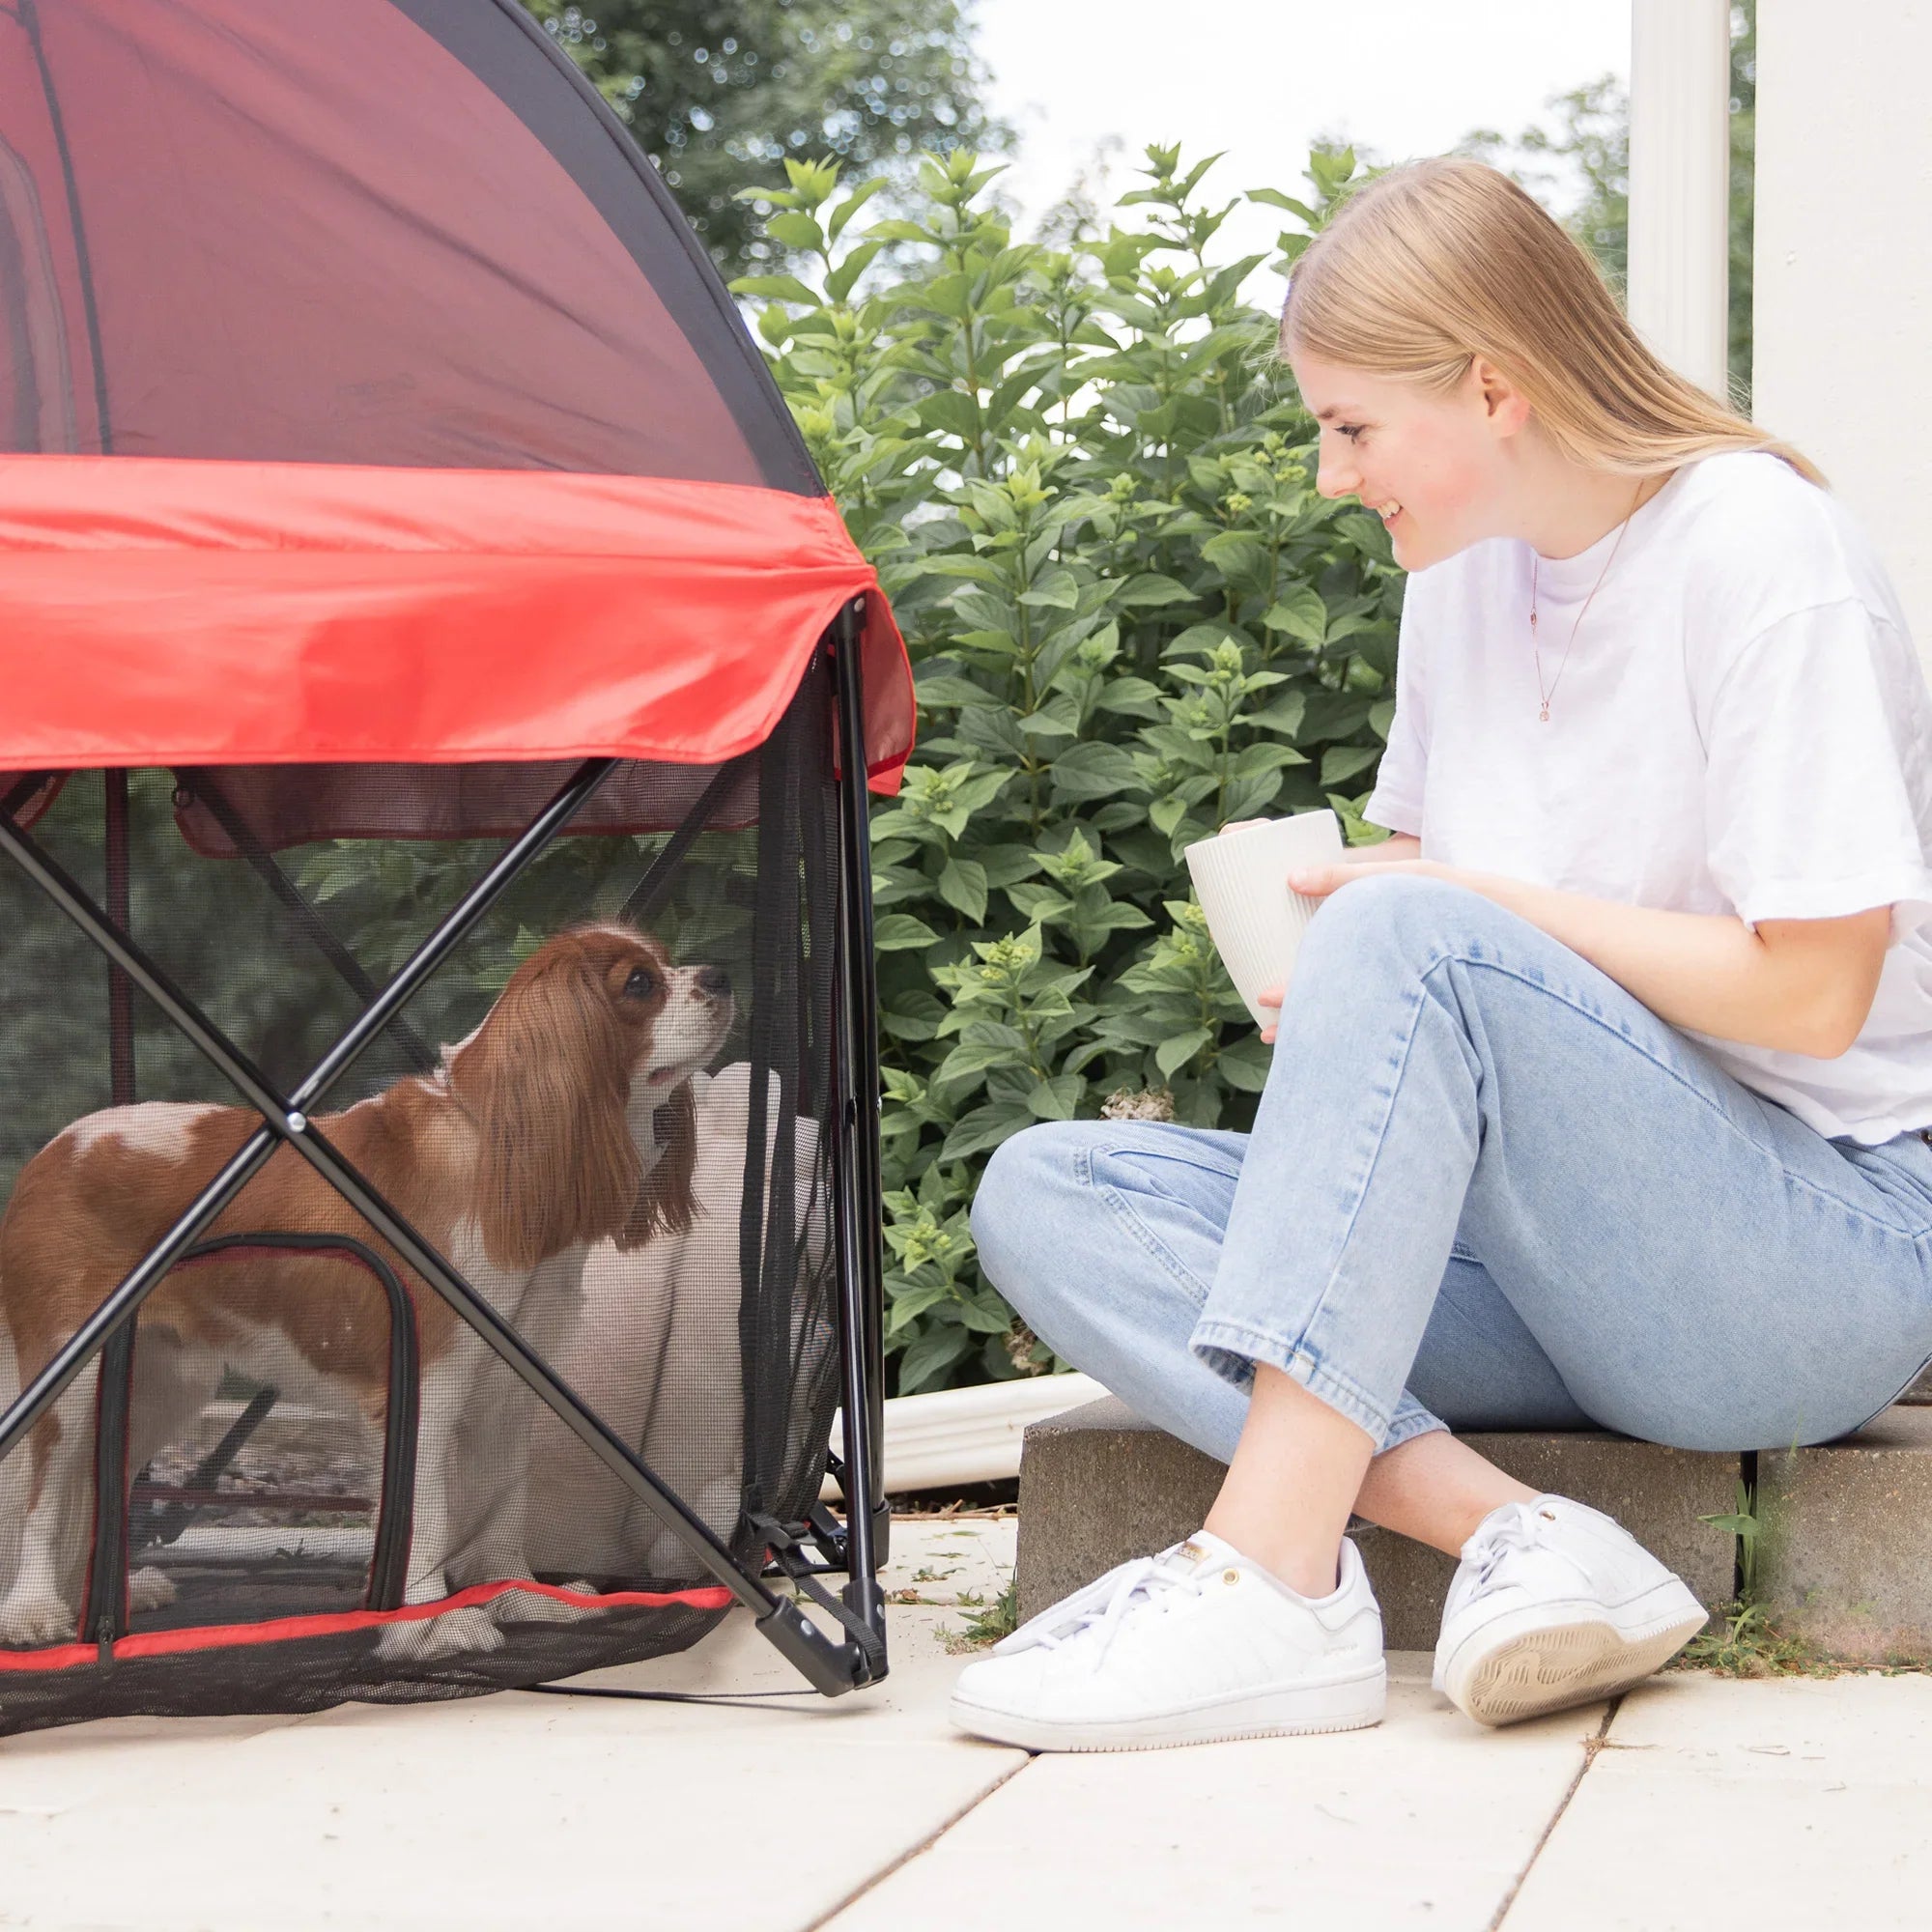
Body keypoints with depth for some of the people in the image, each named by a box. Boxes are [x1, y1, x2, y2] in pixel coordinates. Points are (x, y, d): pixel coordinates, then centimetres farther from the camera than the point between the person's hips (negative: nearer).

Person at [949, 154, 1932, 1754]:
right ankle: (1512, 1535, -27)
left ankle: (1266, 1582, -34)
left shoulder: (1760, 547, -11)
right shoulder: (1468, 566, 11)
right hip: (1562, 1259, 8)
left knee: (1410, 943, -32)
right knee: (1046, 1193, -10)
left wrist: (1480, 901, -12)